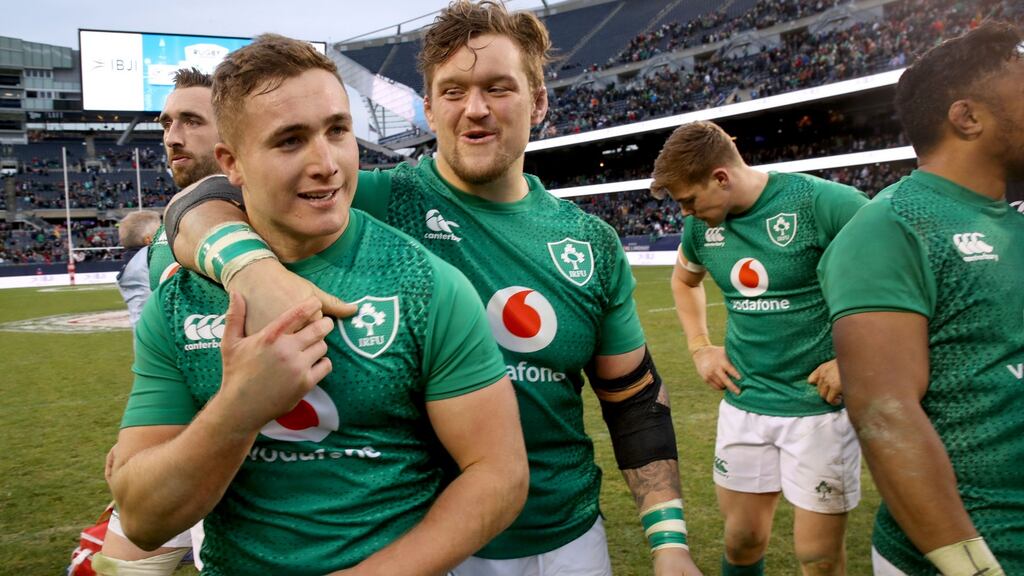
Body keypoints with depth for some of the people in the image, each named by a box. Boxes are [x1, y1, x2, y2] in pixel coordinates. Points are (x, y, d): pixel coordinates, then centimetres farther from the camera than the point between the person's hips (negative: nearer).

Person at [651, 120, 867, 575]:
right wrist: (699, 347, 12)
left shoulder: (823, 203, -17)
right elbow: (684, 280, 24)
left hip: (821, 404, -5)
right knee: (742, 539, 14)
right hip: (743, 402, 5)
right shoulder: (701, 224, 3)